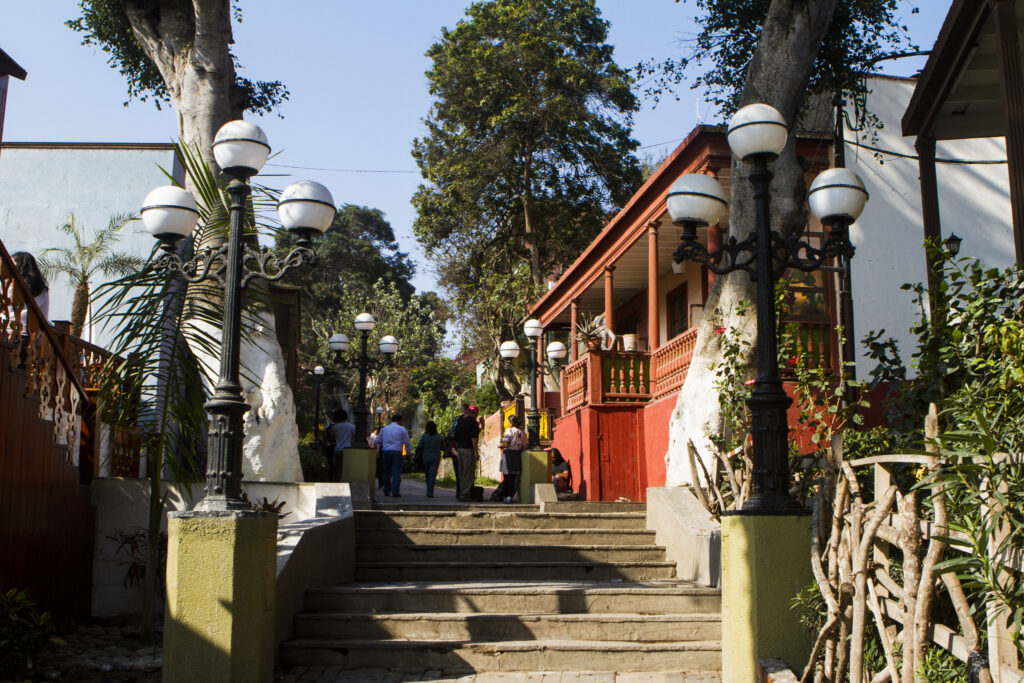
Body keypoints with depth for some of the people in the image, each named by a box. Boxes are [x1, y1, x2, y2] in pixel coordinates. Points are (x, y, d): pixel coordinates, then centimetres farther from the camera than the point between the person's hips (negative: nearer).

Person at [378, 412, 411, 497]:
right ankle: (395, 492, -13)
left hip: (385, 452, 4)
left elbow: (378, 442, 20)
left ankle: (387, 491, 20)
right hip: (396, 452, -4)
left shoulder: (384, 429, 14)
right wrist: (408, 451, 19)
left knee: (387, 472, 14)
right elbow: (407, 442, 3)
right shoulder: (402, 430, 1)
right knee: (396, 472, -5)